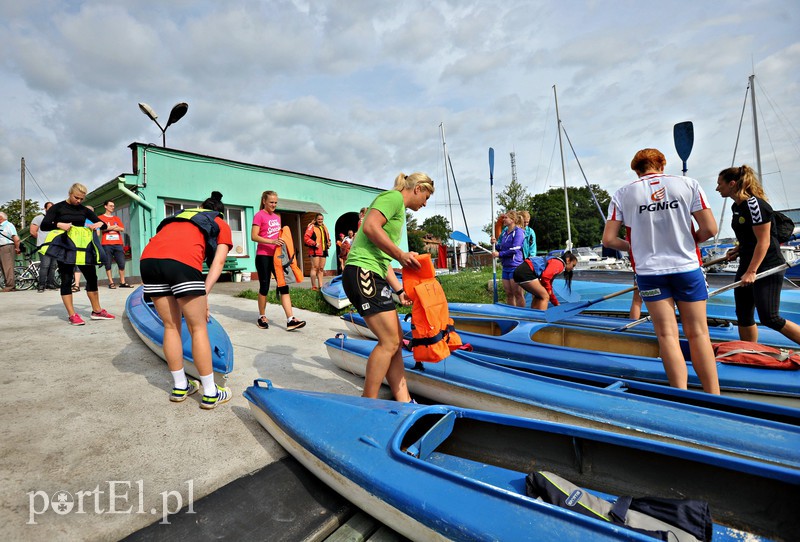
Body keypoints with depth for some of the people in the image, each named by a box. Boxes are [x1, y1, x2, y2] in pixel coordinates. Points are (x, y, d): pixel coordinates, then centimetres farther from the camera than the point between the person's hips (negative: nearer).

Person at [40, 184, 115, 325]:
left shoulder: (84, 210, 10)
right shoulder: (58, 207, 1)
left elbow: (103, 224, 10)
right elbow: (44, 225, -4)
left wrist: (99, 224, -12)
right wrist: (59, 225, -23)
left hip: (83, 247, 4)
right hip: (65, 247, -4)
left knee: (92, 277, 4)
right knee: (66, 280, -1)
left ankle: (97, 311, 14)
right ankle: (72, 315, 1)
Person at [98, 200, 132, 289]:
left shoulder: (116, 218, 20)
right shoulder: (101, 217, 10)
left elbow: (122, 229, 6)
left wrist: (110, 228, -4)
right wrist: (113, 227, -3)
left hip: (118, 244, 3)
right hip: (107, 244, -3)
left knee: (122, 263, -3)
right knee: (108, 264, -3)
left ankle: (122, 282, 1)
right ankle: (111, 283, 0)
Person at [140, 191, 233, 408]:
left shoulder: (183, 214, 38)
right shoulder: (222, 225, 25)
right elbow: (218, 262, 10)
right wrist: (204, 294, 4)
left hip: (148, 257, 5)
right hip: (182, 260, -5)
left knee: (171, 326, 16)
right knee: (198, 328, 5)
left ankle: (180, 387, 28)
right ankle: (210, 394, 14)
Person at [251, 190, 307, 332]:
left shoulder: (277, 217, 15)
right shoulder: (259, 215, -6)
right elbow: (254, 236, -14)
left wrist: (282, 241, 7)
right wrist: (271, 241, -24)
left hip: (277, 255, 6)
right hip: (263, 256, -6)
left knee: (284, 285, -2)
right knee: (264, 287, 4)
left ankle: (290, 320, -4)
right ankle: (262, 317, 22)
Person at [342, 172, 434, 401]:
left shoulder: (399, 211, 27)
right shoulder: (394, 197, -1)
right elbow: (370, 227, -20)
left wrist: (399, 291, 20)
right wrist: (401, 255, -16)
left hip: (374, 276, 11)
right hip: (363, 272, -11)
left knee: (395, 340, 9)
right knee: (389, 341, -9)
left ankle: (403, 402, 15)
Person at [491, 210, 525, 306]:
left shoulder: (518, 232, -9)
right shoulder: (504, 232, 14)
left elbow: (514, 249, -18)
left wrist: (499, 254, -13)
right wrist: (495, 244, 0)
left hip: (515, 266, -8)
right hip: (505, 267, 8)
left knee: (517, 294, -2)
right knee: (508, 293, 12)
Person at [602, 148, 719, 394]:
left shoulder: (623, 194, -1)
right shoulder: (688, 184, 1)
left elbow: (608, 239, -5)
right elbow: (710, 229, -4)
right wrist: (687, 241, 16)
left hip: (649, 270, 0)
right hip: (687, 267, 1)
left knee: (667, 334, 4)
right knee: (698, 333, 9)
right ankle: (714, 398, 15)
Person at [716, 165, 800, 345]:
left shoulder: (755, 205, -17)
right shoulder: (736, 206, 9)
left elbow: (763, 241, -20)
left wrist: (751, 272, -23)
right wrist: (738, 249, 5)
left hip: (767, 266, -9)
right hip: (747, 264, 9)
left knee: (769, 318, -9)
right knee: (743, 316, 10)